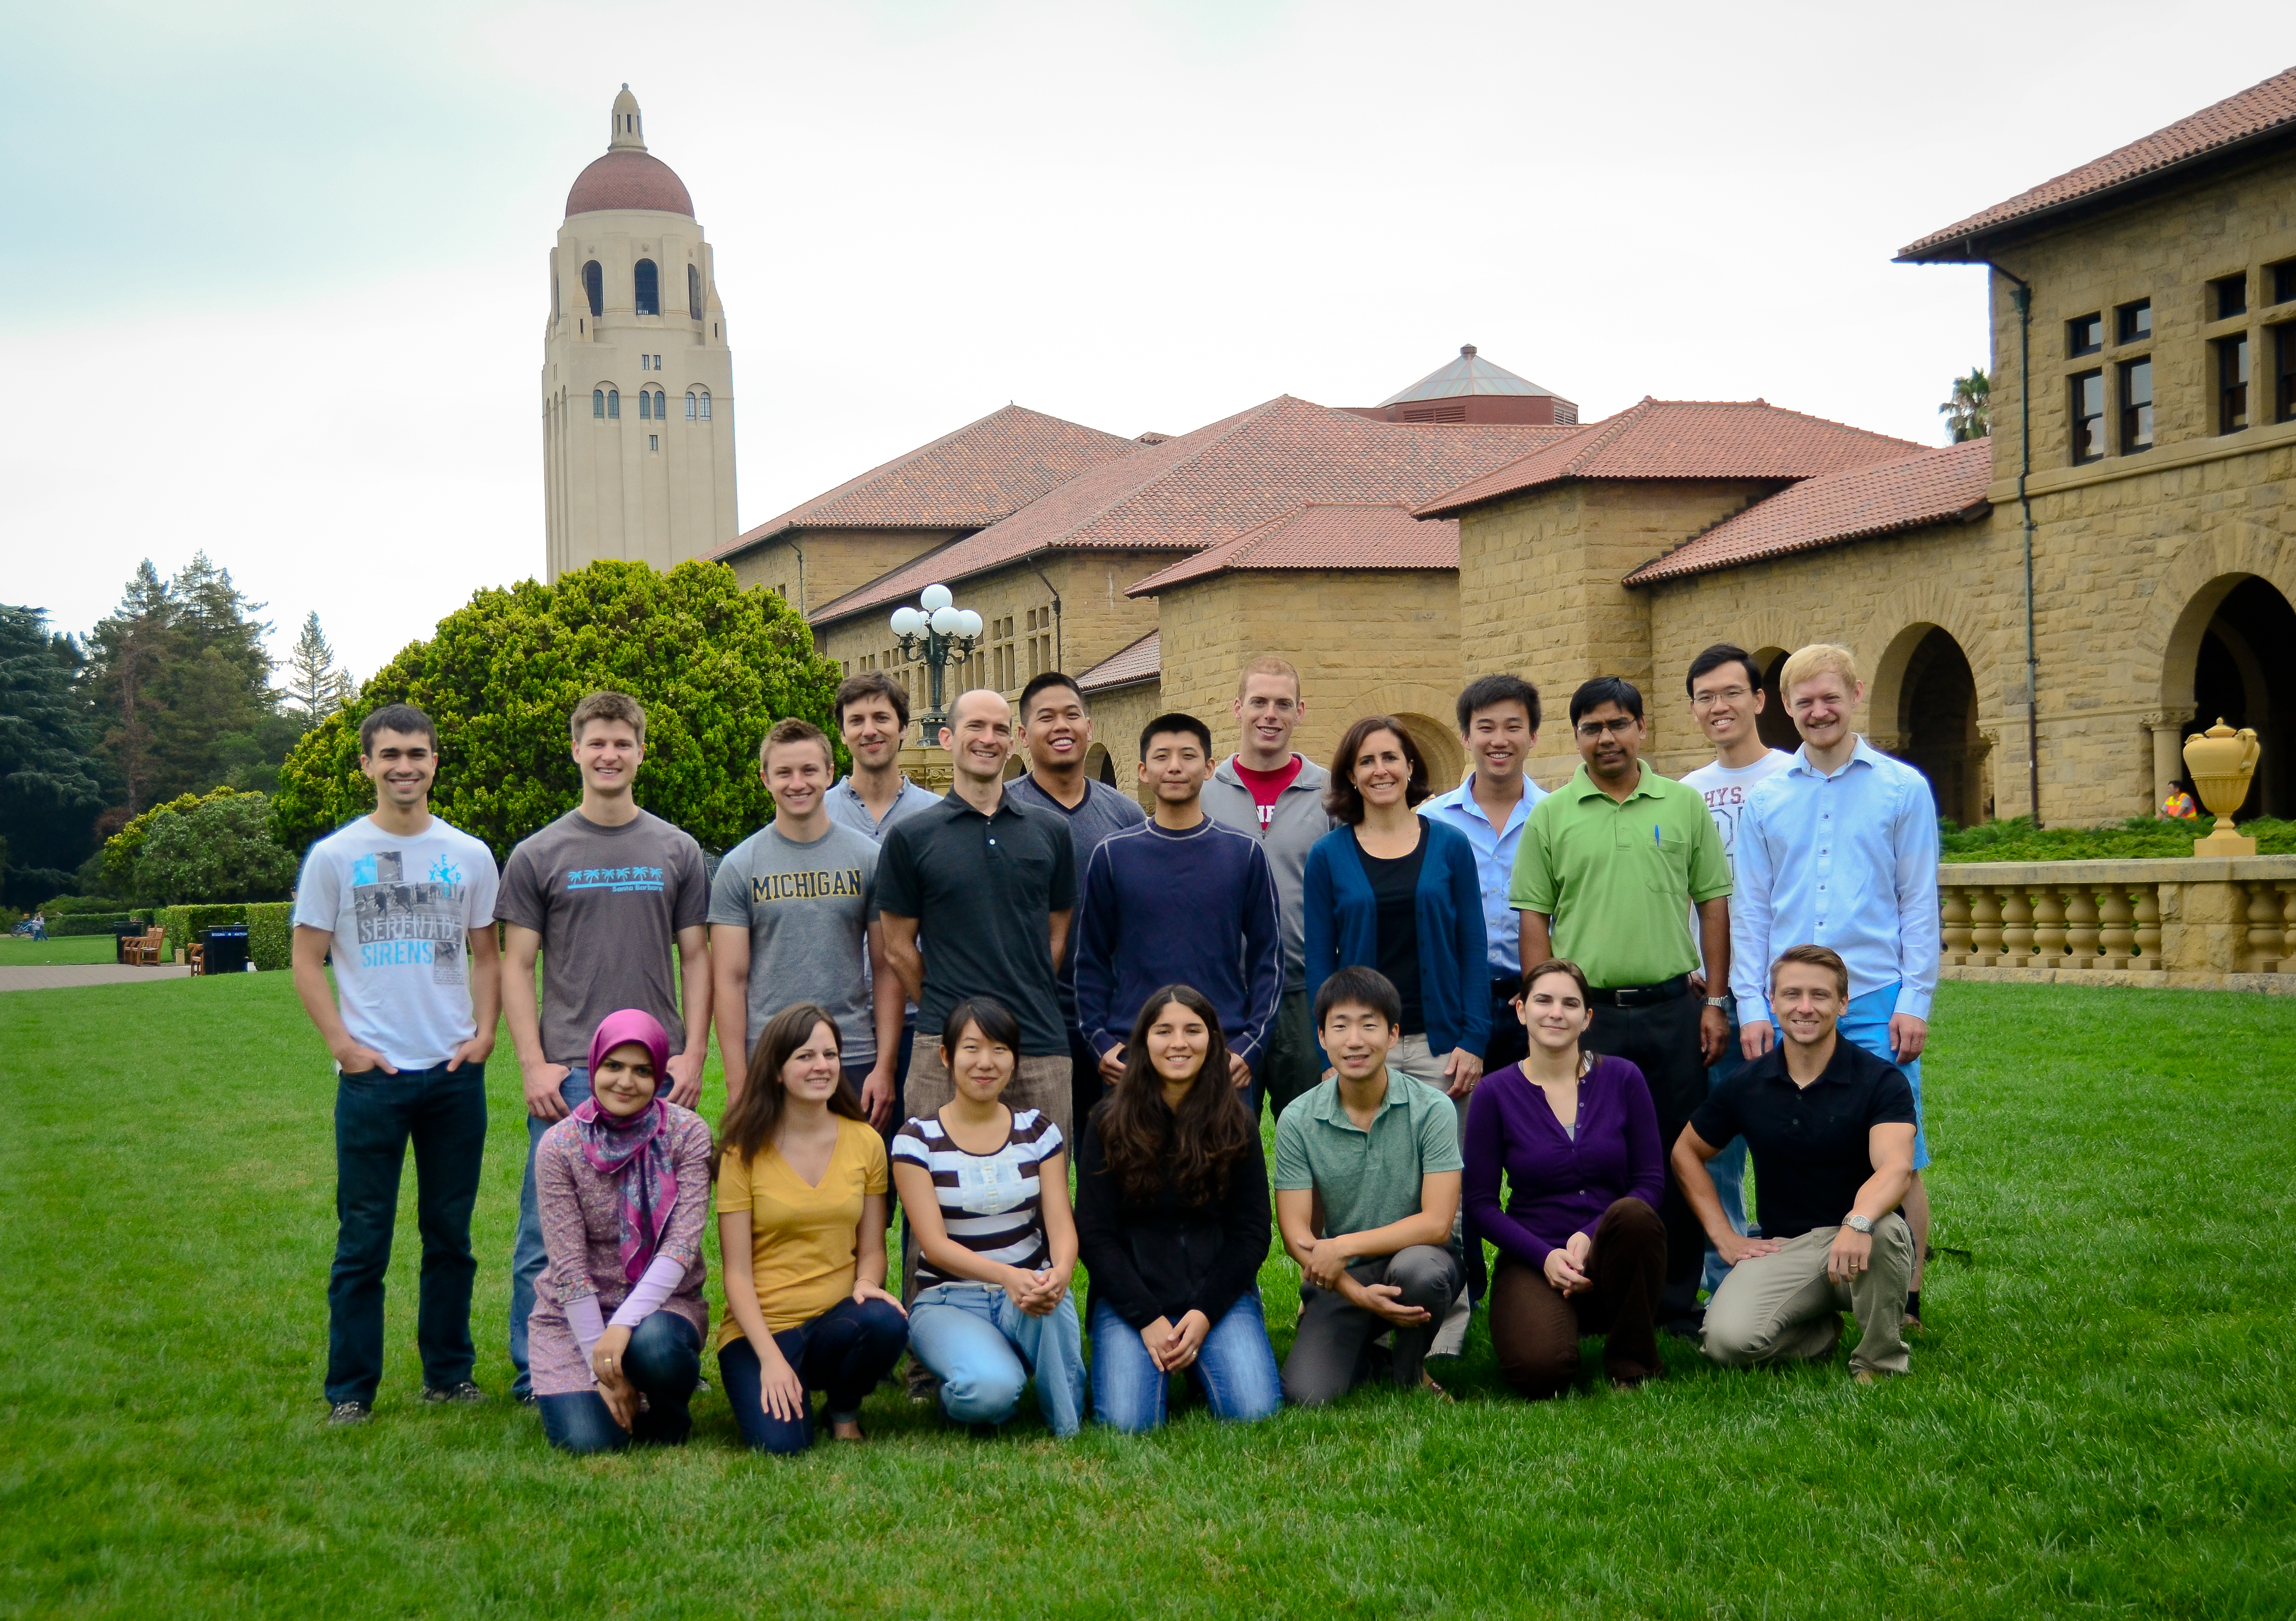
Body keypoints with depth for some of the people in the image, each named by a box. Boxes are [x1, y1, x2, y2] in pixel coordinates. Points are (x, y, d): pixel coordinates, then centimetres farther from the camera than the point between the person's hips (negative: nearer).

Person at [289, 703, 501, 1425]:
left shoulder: (470, 856, 8)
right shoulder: (335, 856, 1)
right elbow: (307, 961, 2)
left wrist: (484, 1032, -1)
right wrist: (342, 1043, -9)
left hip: (455, 1071, 3)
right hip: (372, 1074, -2)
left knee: (450, 1233, 10)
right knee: (363, 1238, 1)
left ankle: (448, 1374, 21)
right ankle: (350, 1390, 9)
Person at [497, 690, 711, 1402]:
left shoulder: (677, 851, 10)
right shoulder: (537, 856, 4)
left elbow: (696, 957, 10)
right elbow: (516, 965, 3)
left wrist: (693, 1053, 0)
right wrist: (533, 1064, -7)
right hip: (568, 1073, -2)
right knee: (549, 1235, 0)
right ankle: (536, 1375, 10)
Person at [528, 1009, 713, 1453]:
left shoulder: (688, 1134, -9)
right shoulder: (559, 1146, -10)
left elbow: (683, 1243, -17)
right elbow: (568, 1267, -12)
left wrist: (623, 1324, -29)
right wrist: (604, 1371, -17)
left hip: (664, 1303, 0)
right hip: (574, 1313, 0)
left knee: (653, 1346, -35)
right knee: (589, 1439, -20)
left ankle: (668, 1413, 0)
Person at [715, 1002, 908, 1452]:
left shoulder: (865, 1142, 5)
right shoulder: (746, 1152, -4)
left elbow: (872, 1249, 10)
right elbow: (737, 1273, -6)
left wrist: (866, 1283, -14)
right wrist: (771, 1359, -17)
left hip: (836, 1318, 2)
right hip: (761, 1328, -2)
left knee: (886, 1323, -33)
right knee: (780, 1442, -27)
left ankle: (843, 1410, 1)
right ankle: (781, 1392, 12)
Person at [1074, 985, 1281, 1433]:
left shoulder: (1235, 1123, 5)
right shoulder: (1109, 1123, 1)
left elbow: (1251, 1233, 4)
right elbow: (1094, 1235, -1)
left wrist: (1205, 1313, -9)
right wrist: (1147, 1319, -12)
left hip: (1220, 1290, 1)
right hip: (1130, 1296, -1)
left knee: (1254, 1409, -21)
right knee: (1129, 1421, -24)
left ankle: (1197, 1363, 12)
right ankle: (1165, 1364, 11)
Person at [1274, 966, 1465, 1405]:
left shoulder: (1432, 1110, -11)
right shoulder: (1298, 1121, -6)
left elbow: (1436, 1223, -16)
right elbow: (1296, 1232, -7)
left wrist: (1345, 1246, -22)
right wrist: (1358, 1294, -22)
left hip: (1421, 1257, -1)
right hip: (1341, 1279, 1)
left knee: (1416, 1268, -38)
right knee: (1306, 1394, -22)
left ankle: (1411, 1372, -4)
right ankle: (1362, 1349, 16)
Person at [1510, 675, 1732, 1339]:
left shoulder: (1684, 805, 6)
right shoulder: (1551, 816, 4)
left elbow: (1713, 904, 8)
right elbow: (1533, 917, 3)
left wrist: (1716, 1000, 2)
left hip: (1673, 1009, 1)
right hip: (1586, 1012, -1)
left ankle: (1677, 1303, 16)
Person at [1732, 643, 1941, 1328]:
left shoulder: (1903, 788, 4)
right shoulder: (1765, 800, 10)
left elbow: (1920, 903, 2)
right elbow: (1750, 910, 10)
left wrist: (1915, 1001, -5)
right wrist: (1751, 1005, 2)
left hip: (1876, 1003, -2)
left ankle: (1906, 1303, 9)